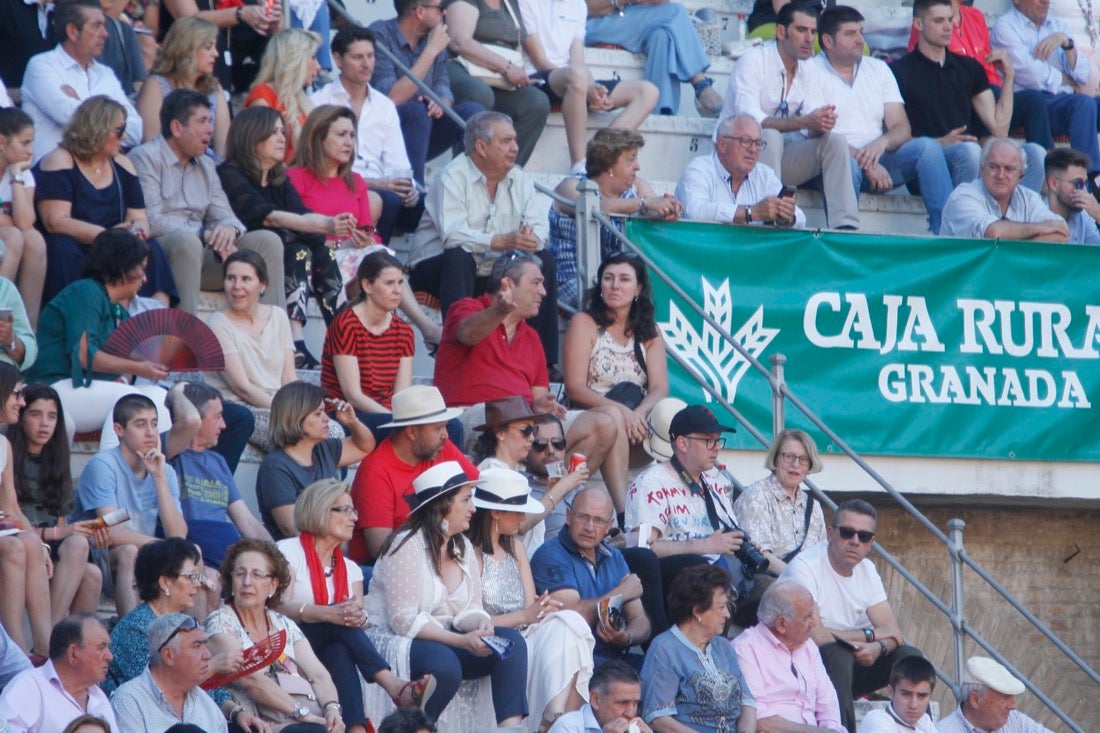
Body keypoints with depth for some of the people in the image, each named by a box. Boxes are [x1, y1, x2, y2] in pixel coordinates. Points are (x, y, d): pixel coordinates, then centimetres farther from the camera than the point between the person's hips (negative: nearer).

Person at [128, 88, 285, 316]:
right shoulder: (145, 158, -2)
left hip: (201, 255, 7)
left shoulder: (206, 165, 23)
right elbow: (151, 222, -14)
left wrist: (229, 229, -10)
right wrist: (206, 236, -20)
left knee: (267, 241, -9)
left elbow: (223, 215, 17)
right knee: (187, 241, -39)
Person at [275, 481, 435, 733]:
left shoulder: (349, 569, 21)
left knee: (340, 653, -33)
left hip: (329, 650, 4)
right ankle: (395, 686, -46)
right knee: (339, 622, -32)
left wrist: (358, 616, -24)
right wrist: (327, 613, -31)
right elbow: (278, 607, -15)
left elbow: (357, 613, 3)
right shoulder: (289, 551, 3)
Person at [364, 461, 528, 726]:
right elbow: (404, 620, -21)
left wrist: (480, 626, -15)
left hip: (443, 638, 8)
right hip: (391, 639, -8)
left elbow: (470, 609, 11)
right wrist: (462, 641, -27)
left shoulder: (463, 547, 11)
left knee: (511, 642, -12)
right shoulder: (407, 546, -14)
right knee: (445, 664, -37)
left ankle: (511, 726, -23)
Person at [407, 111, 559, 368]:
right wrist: (502, 241, -38)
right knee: (458, 258, -36)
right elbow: (452, 234, -28)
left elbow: (537, 227, -1)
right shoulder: (453, 177, -13)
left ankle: (542, 357, -13)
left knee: (543, 260, -12)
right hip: (434, 268, -6)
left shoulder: (520, 179, 8)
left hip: (493, 275, 6)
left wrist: (532, 240, -28)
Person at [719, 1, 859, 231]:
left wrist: (821, 124, -27)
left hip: (779, 155, 6)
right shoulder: (754, 61, -16)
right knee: (771, 137, -35)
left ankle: (846, 228, -24)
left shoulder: (808, 68, 5)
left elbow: (809, 129, -1)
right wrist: (805, 121, -37)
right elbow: (749, 120, -29)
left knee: (835, 140, -15)